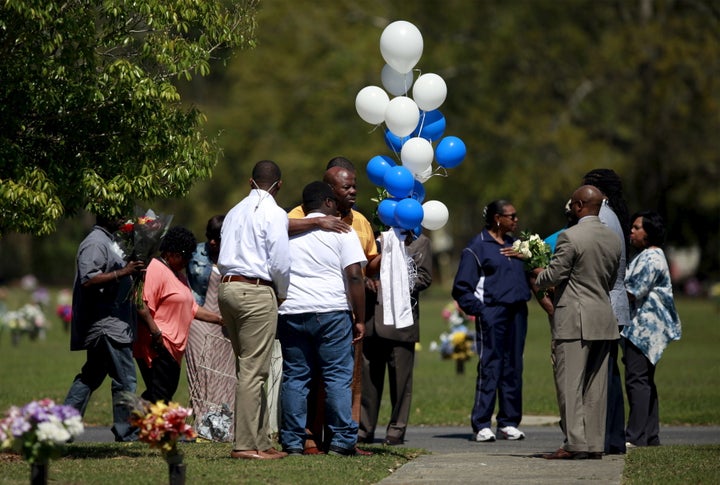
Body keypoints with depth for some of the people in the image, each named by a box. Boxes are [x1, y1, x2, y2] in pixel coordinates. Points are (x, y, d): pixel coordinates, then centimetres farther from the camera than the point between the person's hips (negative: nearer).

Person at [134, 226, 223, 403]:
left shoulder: (178, 273, 23)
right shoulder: (155, 269, -11)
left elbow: (192, 308, 27)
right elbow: (142, 305, -21)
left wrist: (220, 319, 19)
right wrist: (156, 334, -24)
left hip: (173, 347, 10)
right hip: (158, 347, -10)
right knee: (160, 395, -13)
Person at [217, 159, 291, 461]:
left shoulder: (235, 212, 17)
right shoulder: (274, 213, -6)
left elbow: (223, 259, 16)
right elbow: (280, 261, -11)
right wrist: (282, 294, 6)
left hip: (228, 287, 8)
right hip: (257, 292, -8)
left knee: (248, 369, 11)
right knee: (253, 371, -8)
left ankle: (261, 442, 14)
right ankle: (245, 444, -10)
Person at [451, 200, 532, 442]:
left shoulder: (514, 245, 17)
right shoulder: (477, 247, -1)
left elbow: (529, 275, 16)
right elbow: (461, 287, -3)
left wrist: (523, 257, 0)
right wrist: (478, 309, -11)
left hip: (517, 312, 6)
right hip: (492, 311, -6)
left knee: (513, 367, 6)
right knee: (489, 367, -7)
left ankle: (509, 422, 12)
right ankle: (481, 425, -5)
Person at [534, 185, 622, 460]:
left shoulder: (570, 237, -13)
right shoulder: (614, 239, 10)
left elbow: (553, 277, -11)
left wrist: (538, 275, 10)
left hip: (574, 320, -7)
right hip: (604, 321, 7)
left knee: (570, 383, -4)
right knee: (595, 385, 9)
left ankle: (575, 444, -8)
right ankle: (595, 444, 9)